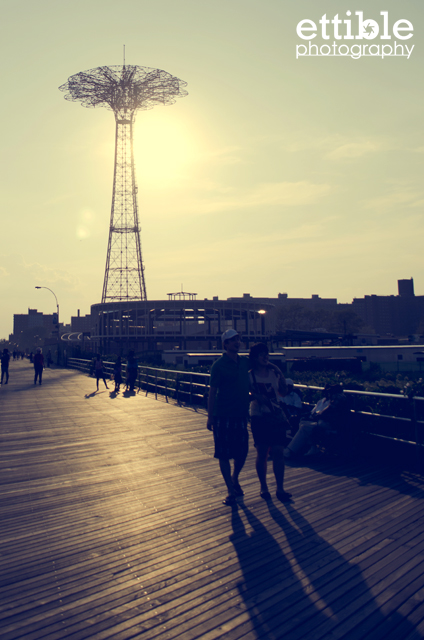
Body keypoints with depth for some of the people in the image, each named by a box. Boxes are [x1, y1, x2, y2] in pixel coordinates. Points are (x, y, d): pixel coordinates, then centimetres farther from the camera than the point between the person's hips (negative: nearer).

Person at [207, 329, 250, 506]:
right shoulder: (219, 365, -9)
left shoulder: (245, 362, 6)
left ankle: (234, 478, 38)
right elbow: (212, 392, -8)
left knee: (242, 452, 10)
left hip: (241, 414, 5)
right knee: (224, 454, 2)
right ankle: (231, 491, 16)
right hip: (223, 416, -5)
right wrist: (210, 417, -10)